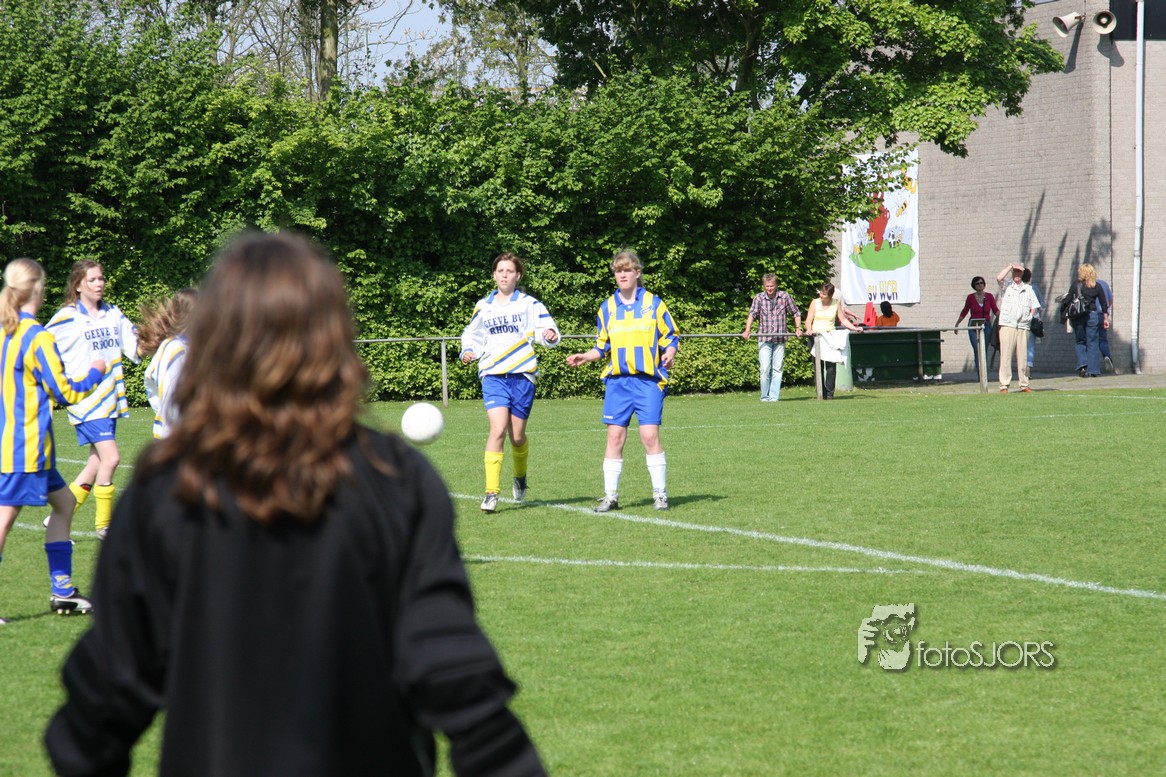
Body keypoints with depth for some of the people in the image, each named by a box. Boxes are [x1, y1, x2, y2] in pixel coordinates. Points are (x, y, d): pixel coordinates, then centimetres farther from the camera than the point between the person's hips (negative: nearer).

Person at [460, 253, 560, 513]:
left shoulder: (529, 304, 5)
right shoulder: (483, 307, 12)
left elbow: (546, 330, -2)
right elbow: (472, 335, 23)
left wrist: (549, 335, -26)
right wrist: (468, 352, 2)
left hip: (522, 375, -1)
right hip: (493, 375, 1)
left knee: (517, 436, 6)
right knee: (498, 429, -18)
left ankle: (520, 476, 39)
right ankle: (491, 493, -19)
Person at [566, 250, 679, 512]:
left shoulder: (653, 303, 2)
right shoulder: (607, 308, 11)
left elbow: (670, 337, 6)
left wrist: (669, 353, -14)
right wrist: (584, 357, 0)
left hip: (648, 379, -3)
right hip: (617, 380, 3)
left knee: (650, 434, -10)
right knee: (615, 435, -1)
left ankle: (660, 493, 0)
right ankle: (610, 495, 6)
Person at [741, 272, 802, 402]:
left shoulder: (785, 297, 3)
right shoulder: (759, 298, 0)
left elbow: (796, 313, 15)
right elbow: (752, 314, -11)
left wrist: (798, 328, 6)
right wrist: (747, 330, -25)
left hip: (780, 339, 1)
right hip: (764, 339, -1)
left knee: (777, 369, 2)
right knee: (765, 368, -8)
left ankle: (774, 396, 7)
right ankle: (765, 396, 1)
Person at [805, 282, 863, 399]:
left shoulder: (836, 303, 7)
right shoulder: (815, 303, 4)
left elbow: (843, 319, 12)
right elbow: (808, 320, 1)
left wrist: (854, 328, 0)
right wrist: (809, 330, -19)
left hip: (830, 336, 0)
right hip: (817, 336, 0)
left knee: (831, 366, -10)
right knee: (819, 367, -5)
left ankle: (829, 393, -4)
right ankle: (821, 393, -1)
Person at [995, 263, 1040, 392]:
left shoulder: (1028, 289, 18)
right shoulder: (1006, 286, 7)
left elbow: (1034, 306, 22)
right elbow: (999, 278, -13)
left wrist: (1030, 316, 6)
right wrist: (1010, 266, -4)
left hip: (1023, 327, 3)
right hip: (1007, 326, -3)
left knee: (1023, 357, 3)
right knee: (1006, 356, -8)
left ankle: (1024, 384, 9)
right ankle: (1004, 385, -9)